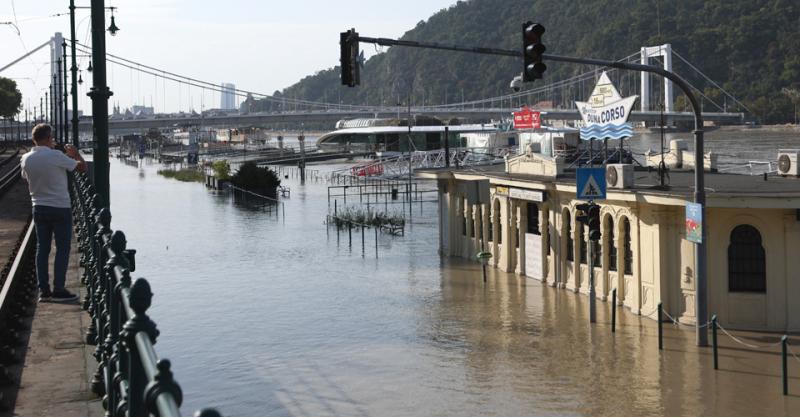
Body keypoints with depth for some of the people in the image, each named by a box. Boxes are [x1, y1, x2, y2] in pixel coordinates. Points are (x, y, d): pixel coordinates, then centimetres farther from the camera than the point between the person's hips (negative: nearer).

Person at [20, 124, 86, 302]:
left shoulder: (26, 159, -1)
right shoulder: (56, 156, -16)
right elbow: (82, 167, -10)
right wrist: (75, 153, 10)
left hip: (39, 208, 5)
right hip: (60, 208, -5)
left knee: (42, 249, 10)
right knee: (62, 249, 2)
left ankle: (43, 290, 9)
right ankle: (59, 290, -1)